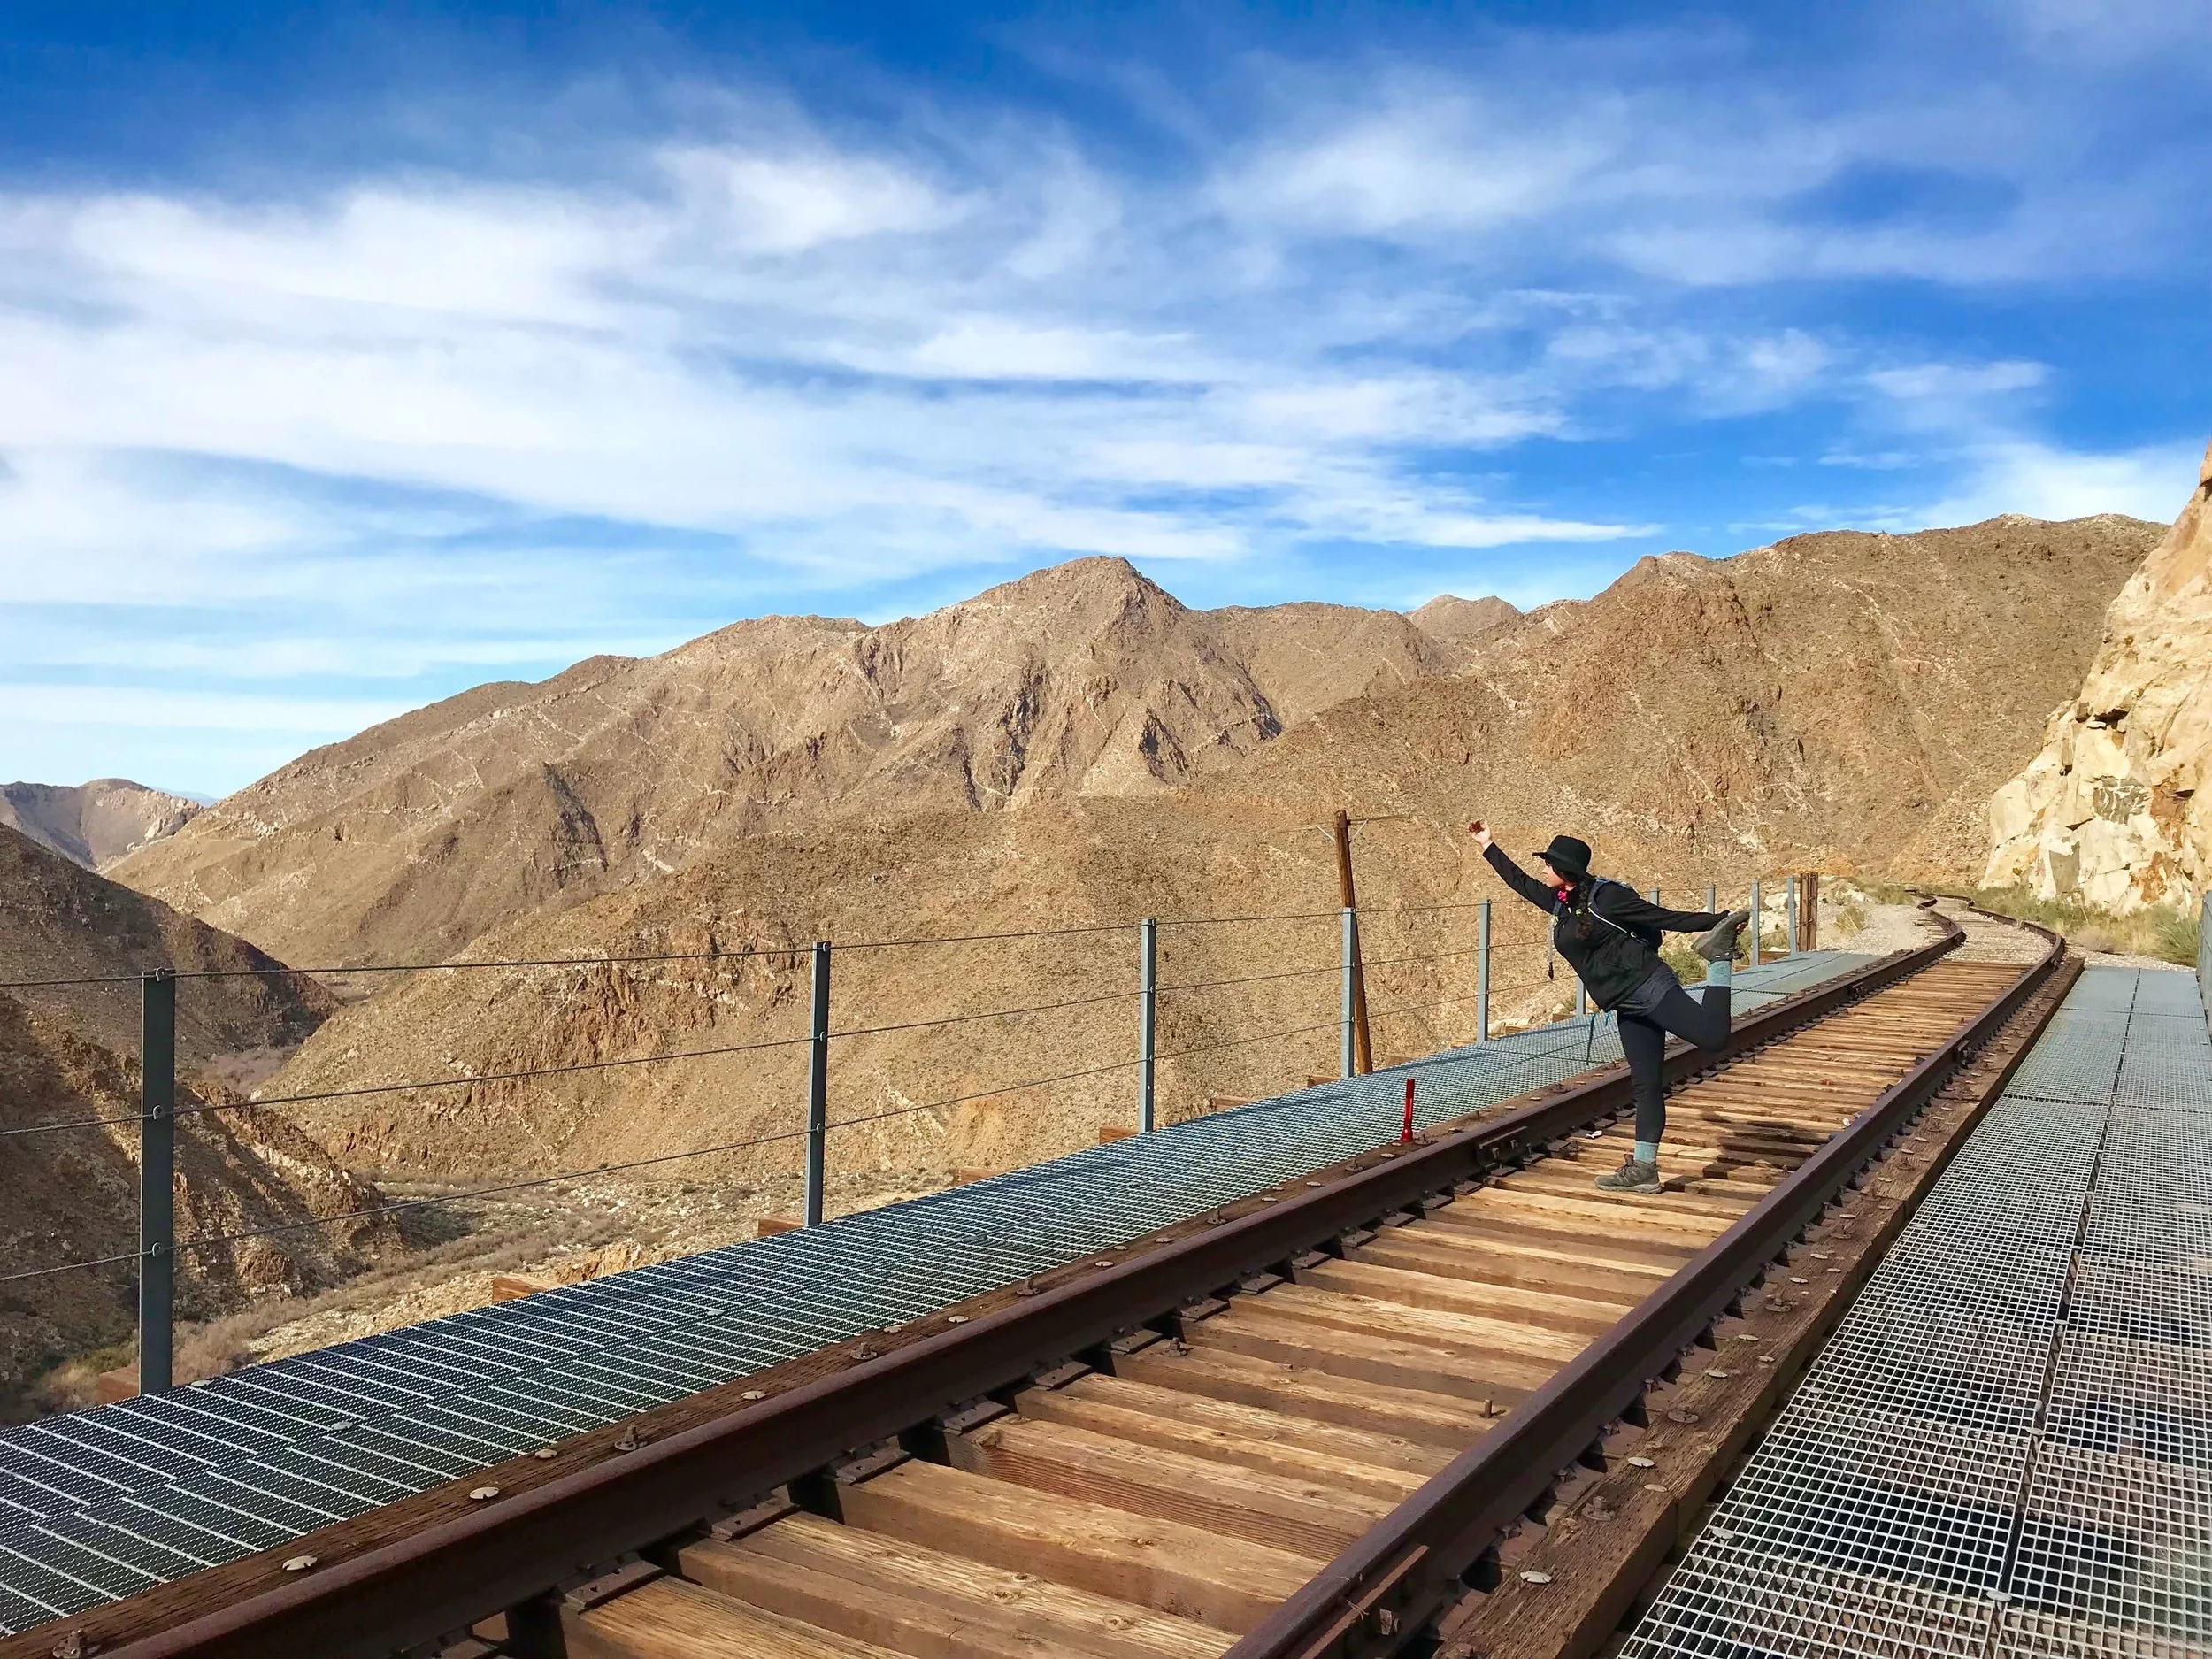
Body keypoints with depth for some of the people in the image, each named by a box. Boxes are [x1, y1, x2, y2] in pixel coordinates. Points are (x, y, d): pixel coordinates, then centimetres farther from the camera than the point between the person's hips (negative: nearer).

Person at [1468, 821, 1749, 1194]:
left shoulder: (1606, 897, -11)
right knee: (1645, 1085, 8)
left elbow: (1667, 918, -10)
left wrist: (1719, 920, -14)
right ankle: (1643, 1169, 9)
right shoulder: (1562, 903, 13)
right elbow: (1519, 881, 26)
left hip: (1647, 987, -7)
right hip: (1628, 1007, 7)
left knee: (1711, 1035, -26)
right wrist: (1488, 846, 32)